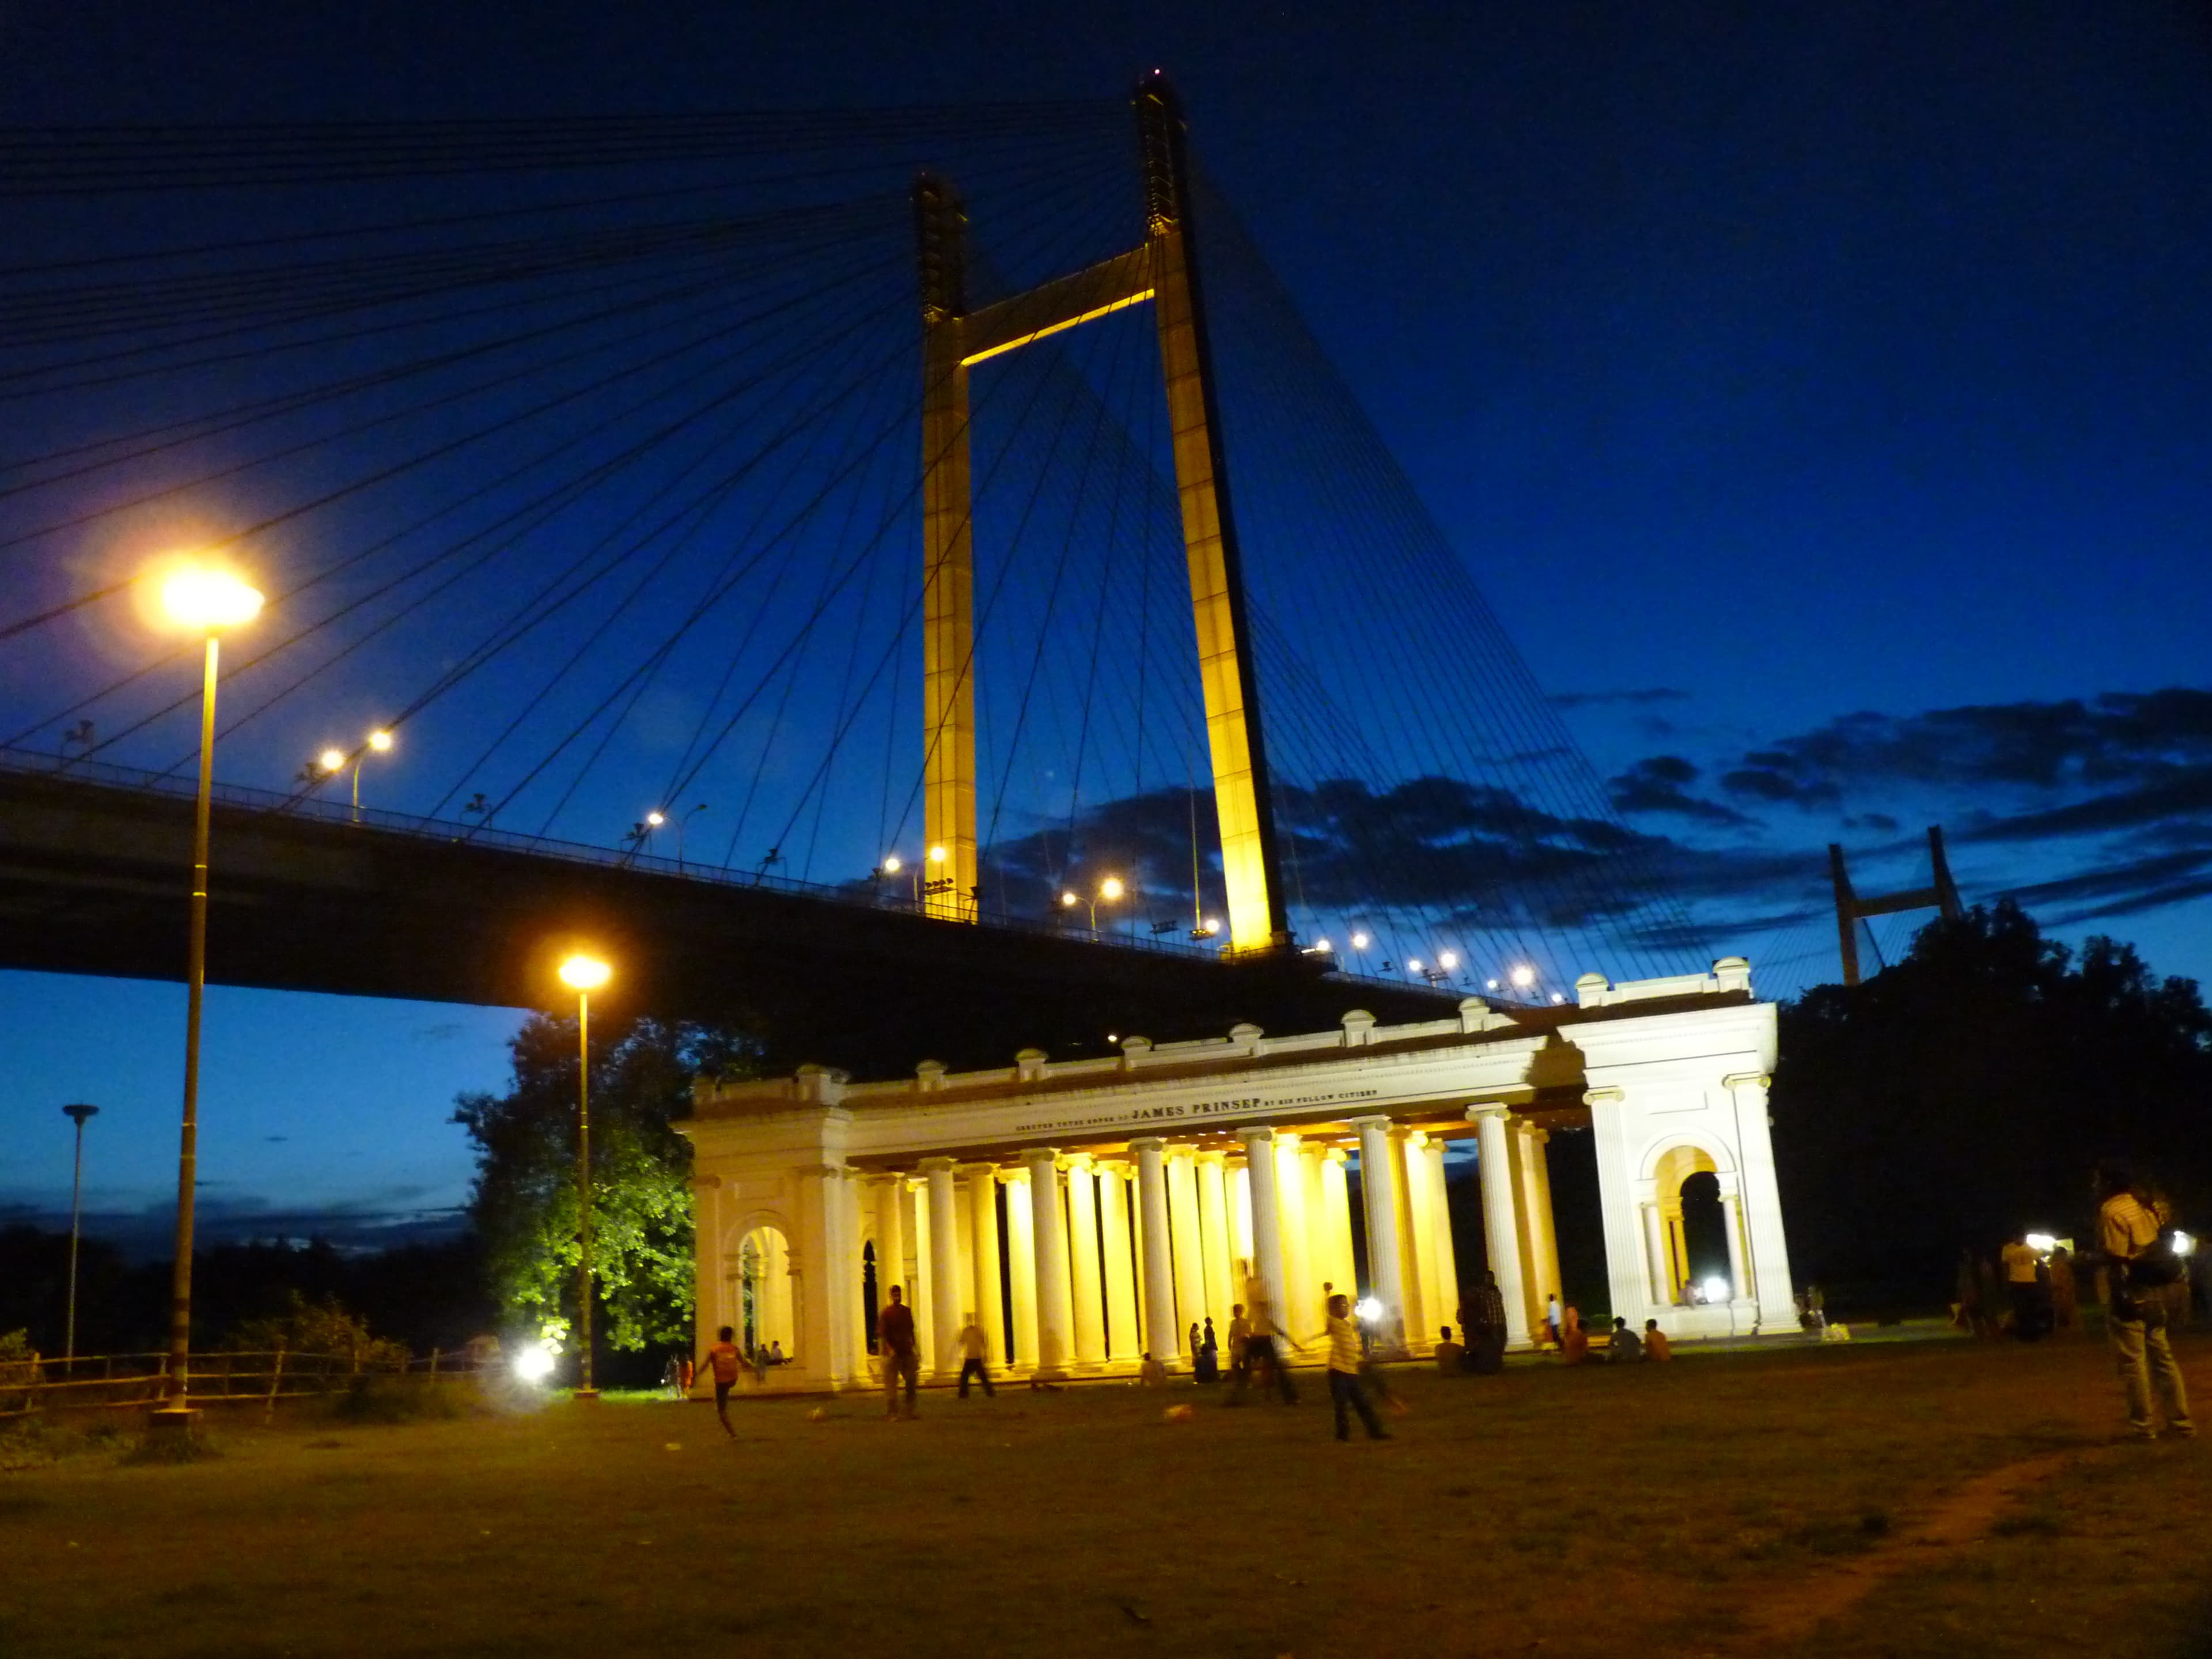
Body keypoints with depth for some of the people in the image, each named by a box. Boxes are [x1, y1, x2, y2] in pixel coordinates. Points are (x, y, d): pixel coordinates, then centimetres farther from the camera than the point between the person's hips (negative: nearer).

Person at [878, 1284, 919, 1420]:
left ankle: (910, 1412, 13)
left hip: (907, 1352, 5)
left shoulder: (907, 1311, 9)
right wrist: (890, 1349, -21)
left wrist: (914, 1346, 14)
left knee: (912, 1381, 4)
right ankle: (892, 1413, 5)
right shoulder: (886, 1313, -6)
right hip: (892, 1354, -5)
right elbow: (882, 1334, -10)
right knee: (891, 1384, -2)